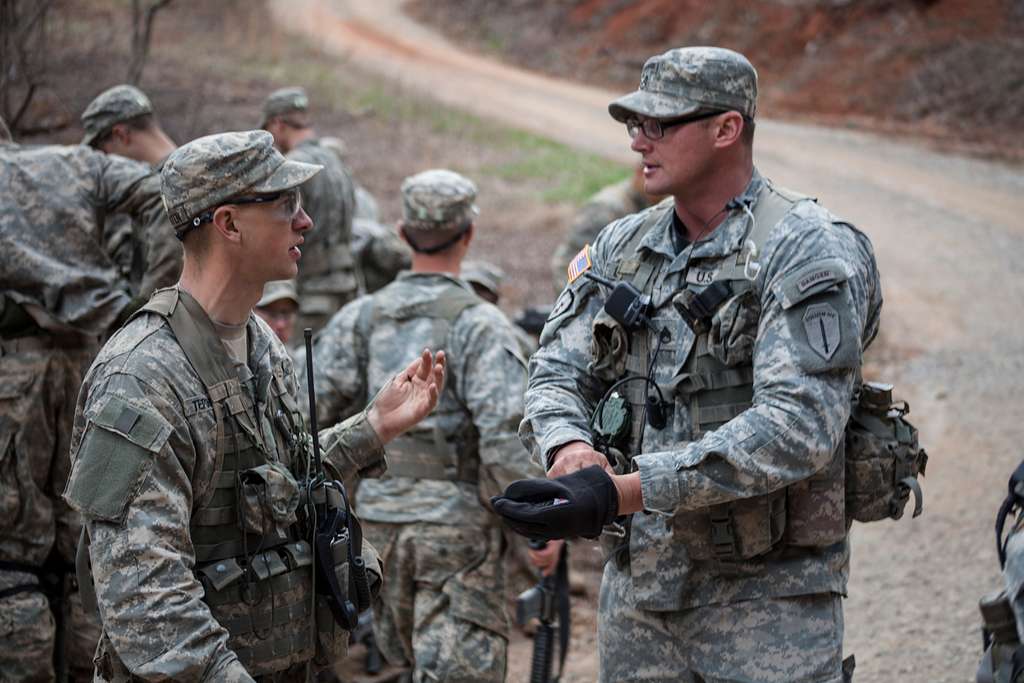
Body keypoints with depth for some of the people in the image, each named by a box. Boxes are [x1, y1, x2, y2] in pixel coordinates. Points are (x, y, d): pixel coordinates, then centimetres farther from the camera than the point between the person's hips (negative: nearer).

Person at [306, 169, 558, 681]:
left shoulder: (361, 318, 4)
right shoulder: (479, 324, -11)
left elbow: (310, 405, -2)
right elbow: (505, 432, -20)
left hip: (377, 518, 5)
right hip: (455, 523, -5)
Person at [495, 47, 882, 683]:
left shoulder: (810, 250, -13)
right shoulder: (623, 245, 9)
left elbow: (797, 428, -24)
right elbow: (558, 371, 9)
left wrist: (620, 491, -31)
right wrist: (570, 448, -17)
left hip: (768, 596, -6)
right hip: (636, 579, 6)